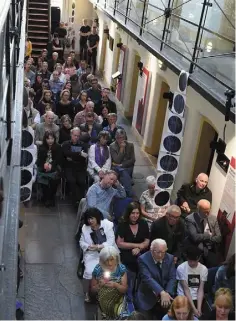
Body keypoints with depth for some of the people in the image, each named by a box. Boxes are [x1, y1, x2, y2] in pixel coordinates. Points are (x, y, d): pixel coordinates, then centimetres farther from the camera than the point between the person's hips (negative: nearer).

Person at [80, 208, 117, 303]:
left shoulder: (107, 224, -5)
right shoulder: (85, 228, 4)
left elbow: (111, 241, -8)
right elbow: (82, 242, 9)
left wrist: (99, 246, -20)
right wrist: (89, 247, -13)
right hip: (92, 255, 2)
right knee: (89, 272, -22)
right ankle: (87, 293, 2)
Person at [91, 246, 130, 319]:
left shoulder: (121, 269, -9)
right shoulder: (97, 270, -9)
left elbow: (124, 289, -4)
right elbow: (93, 289, 3)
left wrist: (115, 285, -23)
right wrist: (99, 285, -17)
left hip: (118, 300, -1)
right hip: (103, 301, 1)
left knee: (120, 315, -20)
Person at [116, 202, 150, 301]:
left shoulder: (143, 224, 7)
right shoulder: (122, 225, -3)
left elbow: (147, 242, 7)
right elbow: (119, 243, -5)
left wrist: (138, 248, -12)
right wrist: (137, 245, -6)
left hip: (142, 256, 3)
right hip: (127, 258, -2)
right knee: (129, 286, -11)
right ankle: (130, 300, 11)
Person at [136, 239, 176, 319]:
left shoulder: (170, 258, 0)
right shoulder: (143, 259, -13)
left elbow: (172, 278, -3)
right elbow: (148, 278, -25)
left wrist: (167, 293, -22)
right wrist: (162, 293, -38)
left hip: (166, 297, 3)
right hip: (147, 298, -3)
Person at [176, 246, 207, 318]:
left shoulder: (204, 269, -3)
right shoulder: (181, 268, -10)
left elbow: (201, 289, -4)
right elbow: (186, 289, -11)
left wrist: (199, 308, -16)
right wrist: (194, 309, -17)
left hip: (198, 298, 2)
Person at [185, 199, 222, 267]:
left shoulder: (213, 218, 7)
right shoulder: (190, 219, -8)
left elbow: (218, 237, 3)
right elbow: (195, 237, -18)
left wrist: (203, 238, -12)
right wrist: (209, 235, -5)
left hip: (211, 250, 2)